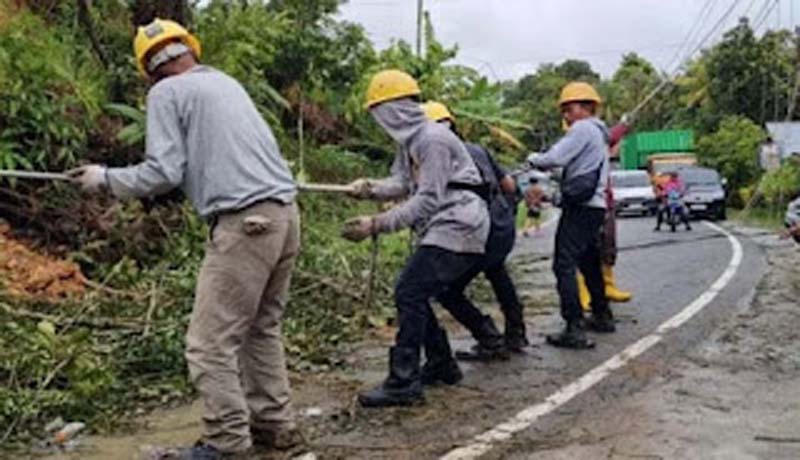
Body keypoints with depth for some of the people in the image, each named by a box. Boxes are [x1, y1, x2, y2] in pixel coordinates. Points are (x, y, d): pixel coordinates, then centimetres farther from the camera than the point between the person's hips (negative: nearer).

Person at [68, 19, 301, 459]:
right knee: (261, 329, 18)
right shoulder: (226, 82, 22)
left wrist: (105, 179, 7)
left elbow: (164, 172, -7)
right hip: (285, 215, 8)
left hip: (245, 223, -8)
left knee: (211, 342, 0)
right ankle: (274, 424, 23)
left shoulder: (166, 92, 1)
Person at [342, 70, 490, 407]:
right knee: (414, 295, 13)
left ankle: (403, 383, -12)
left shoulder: (433, 139, -18)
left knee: (409, 294, -14)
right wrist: (370, 188, -15)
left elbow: (428, 200, -23)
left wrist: (377, 224, -26)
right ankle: (441, 364, 26)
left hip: (456, 227, -10)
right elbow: (401, 183, 6)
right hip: (441, 230, 10)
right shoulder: (410, 141, 14)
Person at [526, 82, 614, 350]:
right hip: (595, 206, 10)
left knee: (565, 265, -13)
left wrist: (533, 159, 2)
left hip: (580, 207, -10)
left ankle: (574, 329, -18)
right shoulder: (599, 133, 25)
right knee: (589, 263, 22)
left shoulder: (583, 128, -7)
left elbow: (557, 157, -17)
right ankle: (602, 316, 33)